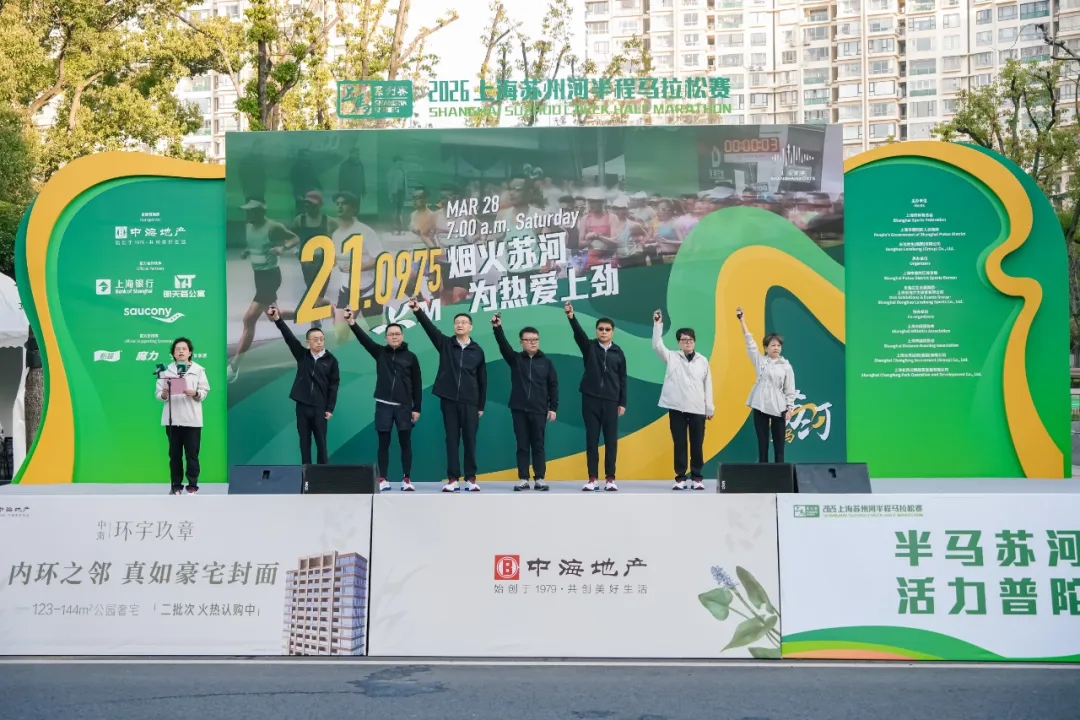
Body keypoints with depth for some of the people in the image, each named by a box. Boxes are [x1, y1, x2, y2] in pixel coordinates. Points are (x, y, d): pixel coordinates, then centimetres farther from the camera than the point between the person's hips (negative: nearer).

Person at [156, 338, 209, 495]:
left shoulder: (198, 370, 6)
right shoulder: (166, 370, 9)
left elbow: (204, 392, 2)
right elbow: (158, 392, 5)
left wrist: (194, 393, -18)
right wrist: (164, 394, -17)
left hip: (192, 419, -1)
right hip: (172, 419, 1)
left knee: (192, 454, 0)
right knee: (175, 454, 6)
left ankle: (192, 486, 6)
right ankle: (176, 486, 13)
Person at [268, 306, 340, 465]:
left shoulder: (331, 360, 0)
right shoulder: (302, 355, 5)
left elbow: (334, 385, -1)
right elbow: (289, 338, -6)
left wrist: (330, 408, -5)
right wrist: (278, 320, -20)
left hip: (320, 407, -2)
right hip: (302, 406, 2)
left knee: (321, 442, 2)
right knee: (304, 442, 6)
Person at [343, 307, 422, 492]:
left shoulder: (410, 357, 3)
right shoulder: (380, 352, 6)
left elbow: (417, 384, 3)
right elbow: (364, 339, -9)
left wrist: (417, 408, -1)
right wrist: (352, 323, -26)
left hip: (404, 406, -1)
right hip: (383, 405, 1)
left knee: (405, 443, 2)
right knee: (383, 443, 4)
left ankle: (406, 479, 7)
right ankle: (383, 480, 7)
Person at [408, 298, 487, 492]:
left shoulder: (477, 350, 5)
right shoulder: (445, 344, 5)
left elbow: (482, 380, 8)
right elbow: (430, 328, -10)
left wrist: (481, 405, 6)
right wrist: (418, 311, -27)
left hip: (470, 402, 0)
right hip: (449, 400, 0)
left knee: (470, 440, 2)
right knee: (452, 440, 3)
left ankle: (471, 478, 8)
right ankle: (453, 479, 4)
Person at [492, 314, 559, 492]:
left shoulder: (546, 361, 3)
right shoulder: (515, 359, 4)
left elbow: (553, 385, 4)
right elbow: (503, 346, -13)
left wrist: (553, 407, -1)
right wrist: (498, 328, -29)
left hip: (539, 410, -1)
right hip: (519, 409, 1)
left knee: (538, 445, 3)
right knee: (522, 445, 3)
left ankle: (539, 479, 6)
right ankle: (523, 479, 6)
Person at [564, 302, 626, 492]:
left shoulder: (618, 352, 6)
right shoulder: (589, 347, 2)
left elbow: (622, 378, 8)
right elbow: (579, 334, -17)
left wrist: (622, 402, 4)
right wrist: (571, 317, -36)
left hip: (610, 401, 1)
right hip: (590, 399, -1)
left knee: (611, 440, 1)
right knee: (592, 439, 2)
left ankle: (610, 478, 7)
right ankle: (592, 478, 5)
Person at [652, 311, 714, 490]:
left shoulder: (702, 360, 8)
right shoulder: (671, 357, 4)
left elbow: (707, 385, 9)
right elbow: (657, 346, -11)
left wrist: (710, 408, 6)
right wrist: (658, 324, -19)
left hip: (698, 409, 1)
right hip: (677, 408, -1)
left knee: (697, 444, 3)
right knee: (679, 444, 2)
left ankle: (697, 477, 10)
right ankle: (680, 478, 7)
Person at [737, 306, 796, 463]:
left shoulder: (786, 366, 3)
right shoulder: (760, 360, 4)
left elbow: (790, 390, 4)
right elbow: (750, 343, -1)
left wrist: (790, 408, -4)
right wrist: (742, 321, -7)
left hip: (778, 408, 0)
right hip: (760, 407, 0)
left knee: (779, 444, 2)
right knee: (762, 443, 4)